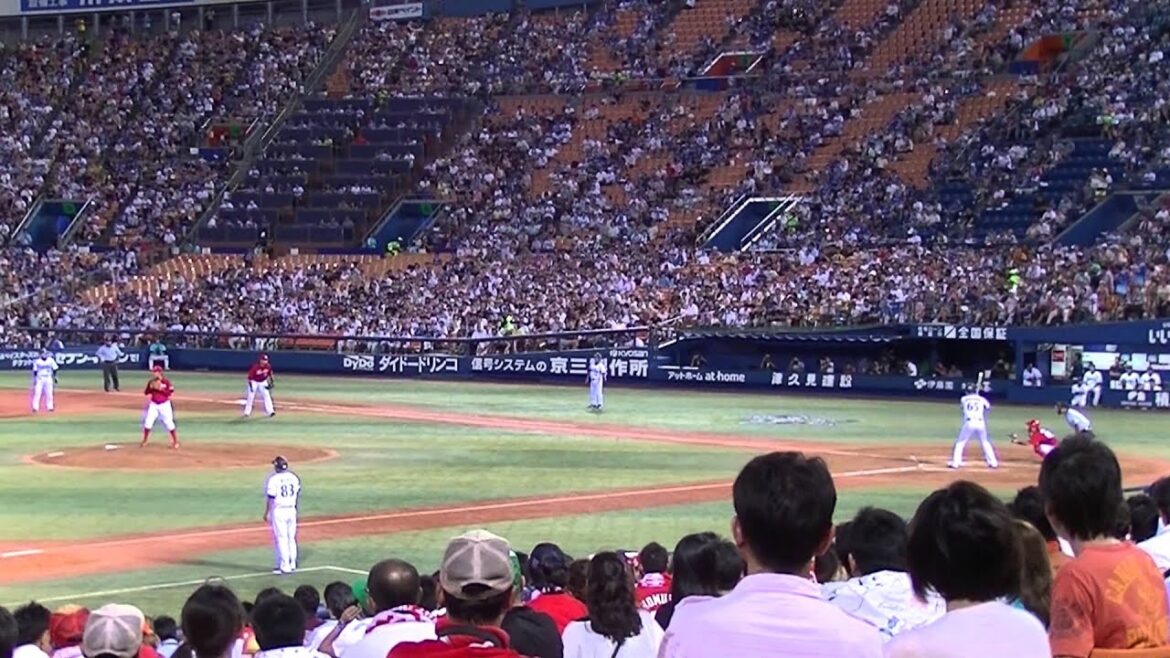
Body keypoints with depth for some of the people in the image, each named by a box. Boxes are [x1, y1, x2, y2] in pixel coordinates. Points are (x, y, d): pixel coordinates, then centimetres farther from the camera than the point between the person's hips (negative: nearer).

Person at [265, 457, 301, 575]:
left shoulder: (273, 479, -12)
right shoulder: (294, 477, 6)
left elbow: (270, 498, -12)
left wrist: (267, 513, -5)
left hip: (278, 511, -6)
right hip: (291, 510, 6)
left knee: (281, 538, -3)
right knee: (291, 538, 13)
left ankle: (284, 566, -5)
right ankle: (292, 564, 17)